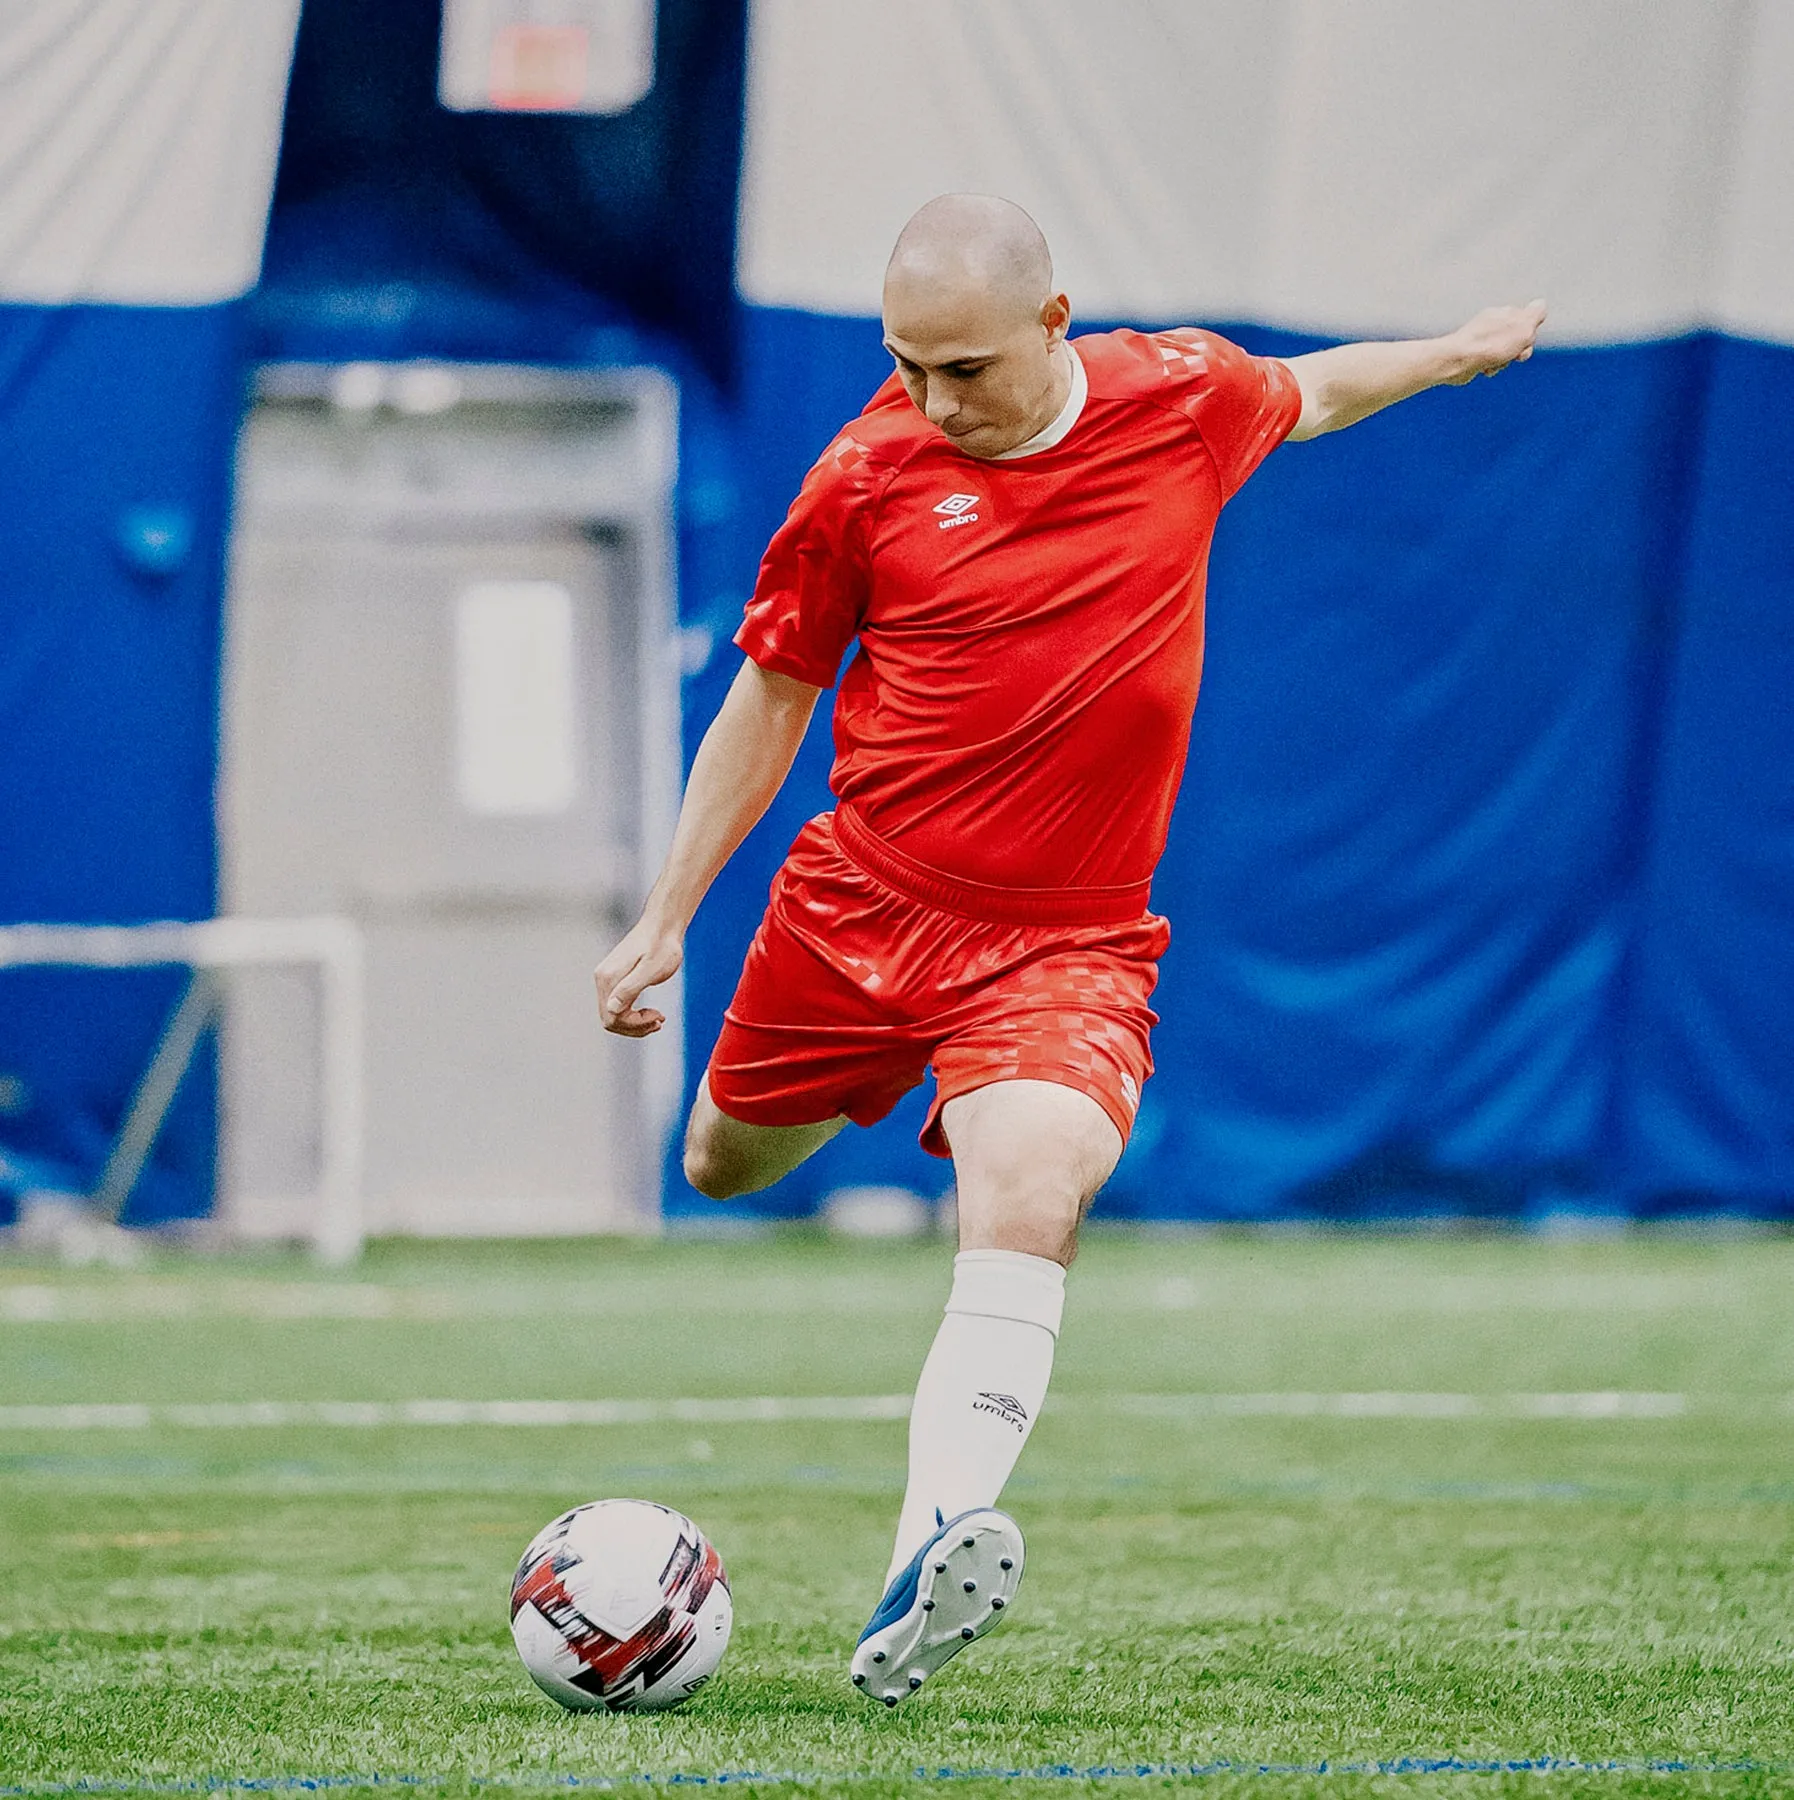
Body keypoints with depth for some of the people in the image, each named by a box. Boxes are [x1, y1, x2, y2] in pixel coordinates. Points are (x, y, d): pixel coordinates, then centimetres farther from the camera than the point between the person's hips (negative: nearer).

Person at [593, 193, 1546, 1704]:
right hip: (861, 900, 2)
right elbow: (773, 695, 7)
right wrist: (666, 919, 7)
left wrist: (1463, 350, 35)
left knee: (1030, 1199, -28)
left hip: (1067, 941, -2)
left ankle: (925, 1571, -44)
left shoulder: (1186, 398, -4)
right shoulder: (866, 477, -6)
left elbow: (1306, 392, 23)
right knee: (724, 1171, 19)